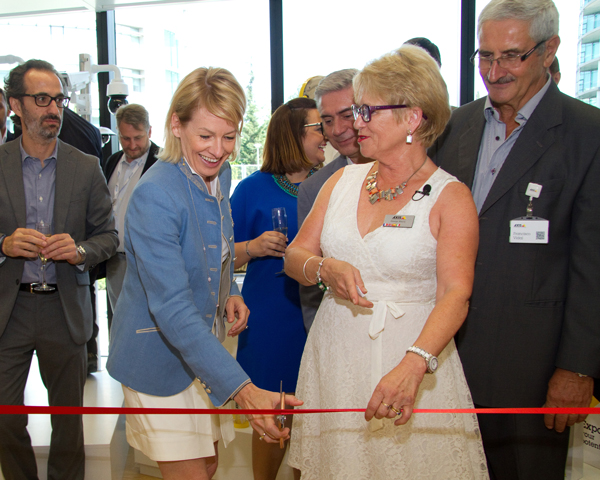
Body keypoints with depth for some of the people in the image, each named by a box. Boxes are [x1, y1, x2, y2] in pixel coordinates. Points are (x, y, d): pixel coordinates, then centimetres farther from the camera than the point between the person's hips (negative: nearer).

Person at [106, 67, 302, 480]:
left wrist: (230, 294, -3)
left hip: (204, 349, 7)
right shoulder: (155, 195, -26)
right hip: (159, 357, -7)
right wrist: (242, 389, -38)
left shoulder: (220, 174, 0)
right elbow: (171, 308, -32)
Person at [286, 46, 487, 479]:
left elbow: (455, 294, -20)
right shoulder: (343, 180, 6)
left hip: (412, 351, -4)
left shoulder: (450, 196, -8)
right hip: (334, 354, 4)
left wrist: (413, 365, -36)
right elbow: (295, 256, 6)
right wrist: (325, 269, -17)